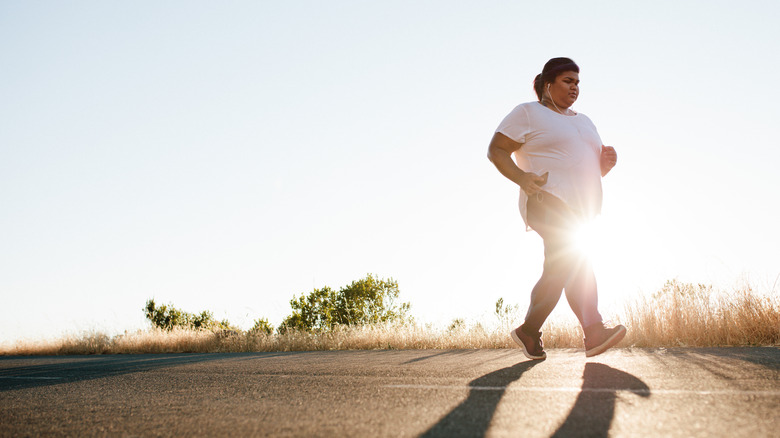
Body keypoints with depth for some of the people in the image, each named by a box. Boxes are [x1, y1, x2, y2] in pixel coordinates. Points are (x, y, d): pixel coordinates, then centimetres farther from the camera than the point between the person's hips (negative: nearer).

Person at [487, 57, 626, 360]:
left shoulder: (583, 122, 25)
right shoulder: (527, 114, 4)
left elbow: (591, 169, 27)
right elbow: (496, 150, -3)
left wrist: (605, 163, 2)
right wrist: (521, 177, -20)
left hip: (582, 209, 8)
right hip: (549, 200, -8)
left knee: (560, 270, 5)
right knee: (574, 258, -27)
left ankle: (529, 331, 10)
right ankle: (593, 330, -32)